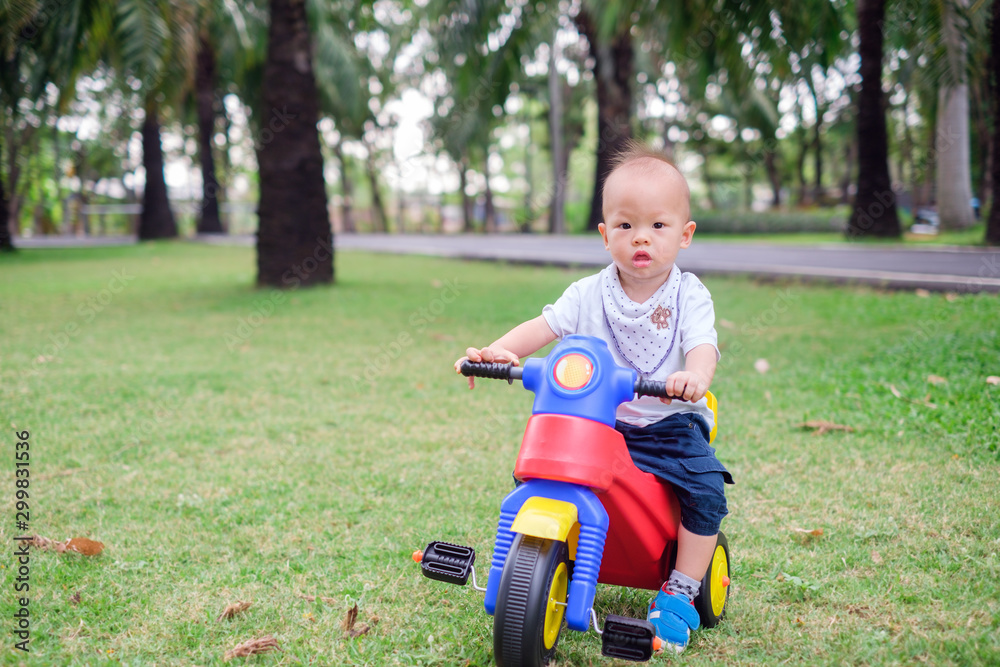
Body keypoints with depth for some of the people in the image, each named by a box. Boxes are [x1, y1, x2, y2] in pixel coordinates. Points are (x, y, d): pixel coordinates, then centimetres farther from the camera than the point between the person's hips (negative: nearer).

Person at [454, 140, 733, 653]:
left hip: (668, 426, -1)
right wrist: (499, 350, -28)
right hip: (594, 422, 2)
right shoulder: (590, 294, 0)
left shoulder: (689, 296, -5)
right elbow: (544, 325, -8)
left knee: (707, 490, -22)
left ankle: (681, 591, -2)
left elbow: (703, 345, -20)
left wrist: (695, 376, -45)